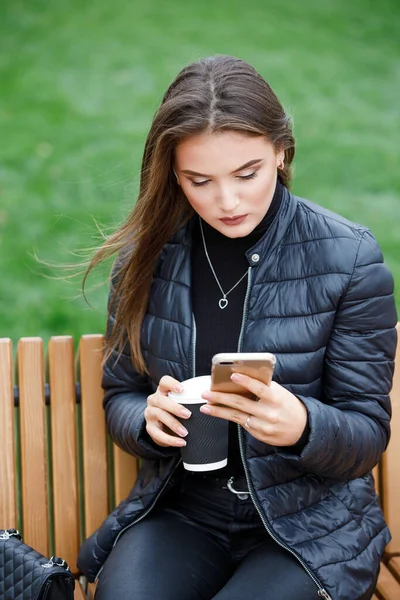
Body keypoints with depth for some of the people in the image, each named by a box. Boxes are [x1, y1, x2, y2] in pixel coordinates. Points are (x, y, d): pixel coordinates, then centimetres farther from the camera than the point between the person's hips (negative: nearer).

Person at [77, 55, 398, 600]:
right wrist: (149, 421, -17)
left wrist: (301, 427, -29)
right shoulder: (146, 254, -1)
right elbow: (120, 398, 8)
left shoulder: (350, 259, -11)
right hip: (179, 510, 2)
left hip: (310, 525, -1)